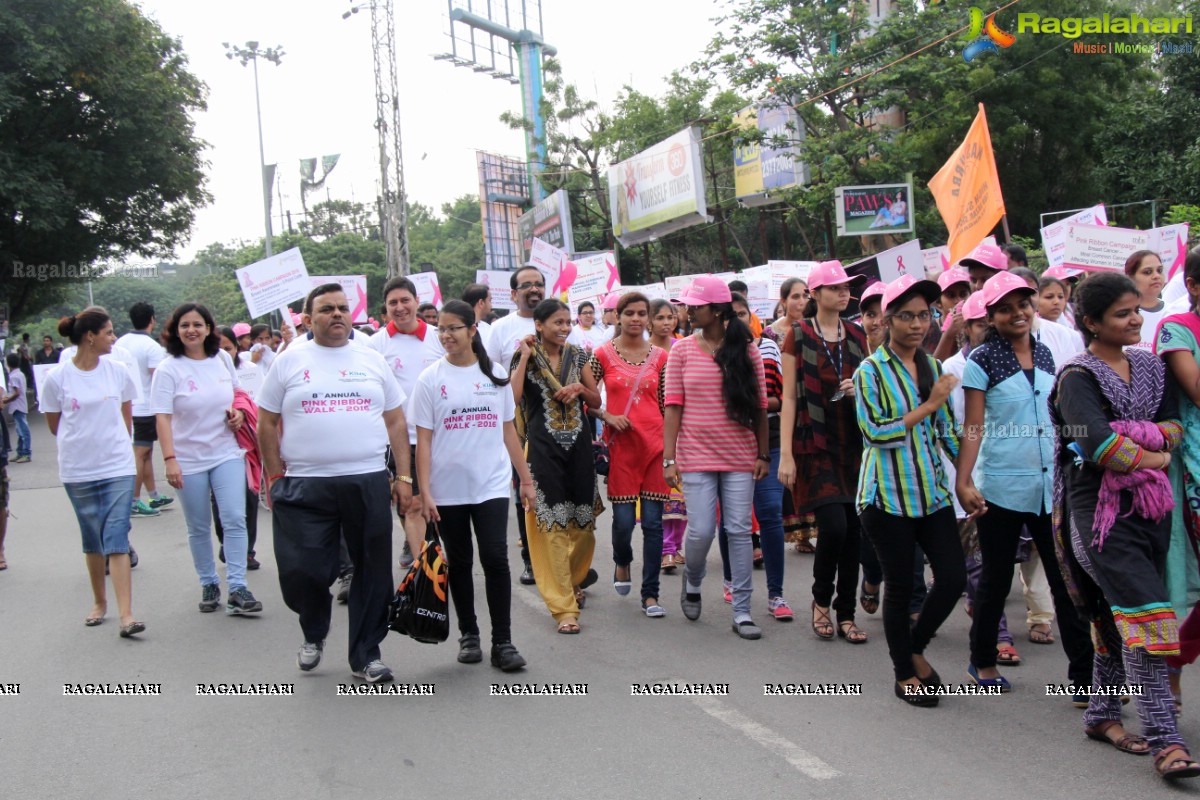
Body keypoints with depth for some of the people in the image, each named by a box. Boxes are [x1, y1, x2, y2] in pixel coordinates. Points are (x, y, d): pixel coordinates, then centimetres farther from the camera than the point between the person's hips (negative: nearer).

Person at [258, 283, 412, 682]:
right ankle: (314, 634, 30)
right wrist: (274, 477, 1)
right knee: (300, 572, -2)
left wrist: (404, 476, 4)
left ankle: (366, 656, 21)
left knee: (373, 573, 6)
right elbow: (267, 424, 7)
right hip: (304, 486, -1)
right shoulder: (289, 361, 6)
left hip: (369, 482, 2)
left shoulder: (372, 361, 11)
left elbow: (396, 422, 12)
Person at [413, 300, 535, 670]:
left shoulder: (495, 375, 6)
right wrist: (424, 491, -9)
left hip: (491, 485, 0)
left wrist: (526, 479, 8)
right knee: (459, 563, 10)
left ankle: (503, 642, -1)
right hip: (447, 489, 0)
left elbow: (509, 431, 11)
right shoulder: (431, 378, 0)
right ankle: (468, 635, 24)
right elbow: (423, 440, -2)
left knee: (495, 559, -8)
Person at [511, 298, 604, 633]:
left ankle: (574, 581, 36)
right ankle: (564, 605, -1)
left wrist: (579, 388, -6)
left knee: (583, 520, 9)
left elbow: (597, 401, 14)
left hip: (579, 444, 4)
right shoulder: (525, 357, -1)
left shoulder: (577, 355, 9)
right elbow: (513, 398, -19)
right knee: (552, 524, -6)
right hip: (544, 446, -4)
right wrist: (525, 356, -13)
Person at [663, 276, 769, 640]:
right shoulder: (682, 350, 1)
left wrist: (763, 453, 4)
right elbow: (673, 406, 0)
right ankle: (692, 582, 29)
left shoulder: (746, 350, 1)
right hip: (696, 457, 0)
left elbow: (759, 406, 5)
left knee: (739, 531, 2)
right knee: (701, 531, -3)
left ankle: (742, 611, 11)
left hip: (740, 457, 1)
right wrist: (669, 458, -5)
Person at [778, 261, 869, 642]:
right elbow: (789, 397, -4)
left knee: (854, 529, 4)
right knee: (833, 525, -15)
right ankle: (821, 600, 10)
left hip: (854, 443, 5)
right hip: (815, 444, -5)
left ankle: (846, 614, 17)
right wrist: (786, 454, -10)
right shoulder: (799, 336, -1)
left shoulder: (857, 336, 12)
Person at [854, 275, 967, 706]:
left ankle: (916, 647, 26)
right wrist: (928, 406, -16)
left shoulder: (933, 366, 10)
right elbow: (874, 432, -17)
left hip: (932, 491, 5)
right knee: (901, 585, 5)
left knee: (953, 577, 0)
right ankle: (905, 674, 24)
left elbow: (947, 429, 15)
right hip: (888, 494, -5)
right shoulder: (870, 371, -7)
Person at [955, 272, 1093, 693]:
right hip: (1001, 486, -4)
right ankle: (982, 661, 25)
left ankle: (1084, 674, 10)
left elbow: (1056, 417, 18)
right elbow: (973, 427, -9)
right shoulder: (982, 361, -6)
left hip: (1050, 484, 5)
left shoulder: (1044, 355, 10)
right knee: (996, 577, 7)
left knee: (1067, 577, 3)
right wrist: (963, 481, -18)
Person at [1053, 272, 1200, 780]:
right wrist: (1152, 458, -6)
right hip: (1101, 510, -6)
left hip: (1149, 505, 6)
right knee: (1144, 613, -14)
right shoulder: (1077, 376, -7)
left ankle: (1101, 714, 25)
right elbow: (1097, 441, -19)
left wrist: (1135, 435, -13)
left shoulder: (1150, 367, 14)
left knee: (1117, 617, 13)